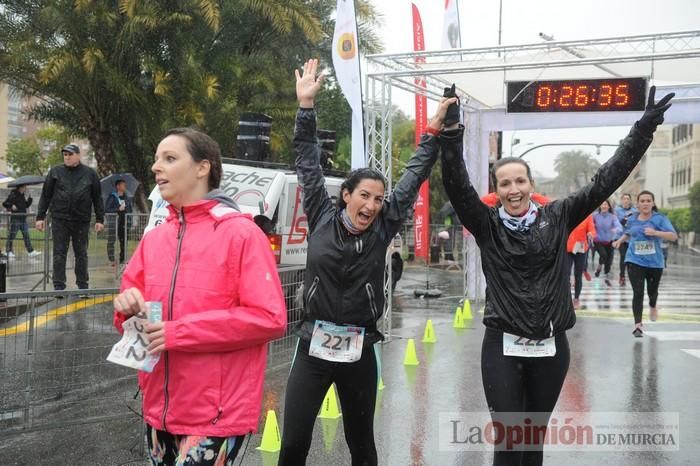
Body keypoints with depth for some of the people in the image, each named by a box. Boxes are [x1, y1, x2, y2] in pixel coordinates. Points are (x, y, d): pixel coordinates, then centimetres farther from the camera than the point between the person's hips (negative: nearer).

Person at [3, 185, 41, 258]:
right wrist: (11, 206, -21)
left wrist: (29, 199, 7)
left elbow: (26, 205, 19)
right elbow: (4, 204, -7)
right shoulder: (13, 195, -7)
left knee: (26, 235, 3)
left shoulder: (23, 196, 14)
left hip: (23, 218, 7)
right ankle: (8, 251, 9)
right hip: (15, 218, -7)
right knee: (12, 235, 0)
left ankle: (30, 251, 2)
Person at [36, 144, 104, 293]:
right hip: (60, 220, 0)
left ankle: (83, 285, 18)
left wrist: (100, 219, 3)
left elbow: (97, 198, 7)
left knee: (81, 254, 8)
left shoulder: (90, 174, 6)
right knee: (59, 253, 1)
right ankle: (59, 286, 6)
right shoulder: (55, 172, 6)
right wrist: (40, 217, 3)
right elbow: (45, 195, 8)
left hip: (82, 221, 0)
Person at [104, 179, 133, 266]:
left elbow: (130, 210, 21)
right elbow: (106, 210, -9)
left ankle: (122, 259, 13)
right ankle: (111, 260, -3)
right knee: (111, 241, -6)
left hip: (123, 223, 5)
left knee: (124, 242, 5)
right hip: (113, 222, -5)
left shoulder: (127, 198, 12)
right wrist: (118, 209, -17)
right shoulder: (112, 197, -4)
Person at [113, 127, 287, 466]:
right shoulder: (153, 238, 8)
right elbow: (134, 303, 17)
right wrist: (129, 307, -8)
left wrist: (179, 332, -19)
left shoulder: (241, 233, -11)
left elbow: (270, 318, -17)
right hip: (159, 409, 6)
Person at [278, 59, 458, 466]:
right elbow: (308, 162, 3)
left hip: (360, 350, 1)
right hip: (313, 346, -1)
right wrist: (306, 104, 2)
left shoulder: (383, 229, 1)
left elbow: (413, 178, 4)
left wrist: (435, 128, 2)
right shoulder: (322, 219, -1)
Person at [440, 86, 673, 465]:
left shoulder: (557, 218, 2)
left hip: (551, 346, 2)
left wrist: (643, 129, -2)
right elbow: (457, 187, -15)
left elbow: (605, 181, 0)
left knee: (535, 436, 14)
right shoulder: (487, 225, -2)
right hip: (503, 345, -2)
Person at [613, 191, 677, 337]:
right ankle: (638, 324, -8)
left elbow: (674, 236, -20)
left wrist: (656, 233, -33)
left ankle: (652, 307, 52)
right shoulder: (632, 219, 3)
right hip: (634, 261, 1)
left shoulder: (660, 218, -9)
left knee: (652, 291, 17)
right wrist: (620, 241, 5)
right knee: (638, 293, -11)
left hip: (655, 262, -1)